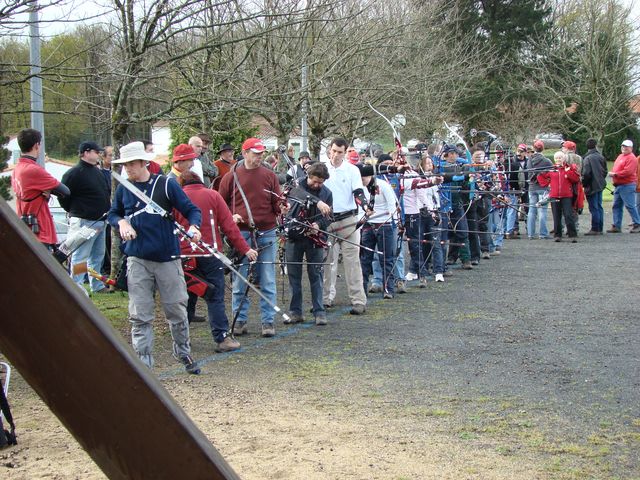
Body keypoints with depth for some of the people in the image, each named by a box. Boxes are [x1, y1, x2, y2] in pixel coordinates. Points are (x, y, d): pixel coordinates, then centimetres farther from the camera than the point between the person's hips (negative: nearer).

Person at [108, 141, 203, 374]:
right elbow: (113, 214, 19)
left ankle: (184, 353, 28)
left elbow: (191, 209, -4)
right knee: (140, 315, 1)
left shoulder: (166, 184, -4)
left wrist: (193, 227, -24)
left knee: (176, 309, 8)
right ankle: (143, 362, 8)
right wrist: (121, 222, -3)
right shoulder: (123, 189, 7)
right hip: (137, 260, 2)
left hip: (167, 258, -2)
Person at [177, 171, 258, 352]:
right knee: (215, 297, 0)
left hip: (185, 255, 2)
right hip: (210, 254, -2)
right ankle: (222, 338, -4)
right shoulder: (212, 195, 2)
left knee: (187, 297, 13)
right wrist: (244, 249, 0)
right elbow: (229, 225, -2)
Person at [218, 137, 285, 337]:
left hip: (266, 234, 1)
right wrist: (230, 217, -8)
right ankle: (240, 320, 14)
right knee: (239, 281, 4)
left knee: (267, 281, 2)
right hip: (241, 233, 0)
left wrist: (282, 208, -17)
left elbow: (277, 203, 5)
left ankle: (268, 321, 9)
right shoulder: (231, 177, 3)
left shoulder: (269, 175, 5)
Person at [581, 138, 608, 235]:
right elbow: (605, 171, 12)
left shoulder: (587, 158, -16)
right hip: (600, 185, 7)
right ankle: (600, 228, 17)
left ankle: (595, 229, -2)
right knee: (599, 207, 13)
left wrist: (584, 184, -6)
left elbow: (586, 173, -20)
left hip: (592, 186, -7)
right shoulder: (601, 157, 5)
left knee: (594, 208, -4)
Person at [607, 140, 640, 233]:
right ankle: (616, 226, 13)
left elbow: (628, 171, -20)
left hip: (627, 185, -10)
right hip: (618, 186, 10)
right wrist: (612, 173, 3)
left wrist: (615, 174, -16)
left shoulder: (632, 158, -10)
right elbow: (615, 169, 24)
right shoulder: (620, 156, 19)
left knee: (630, 206, -8)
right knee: (616, 206, 9)